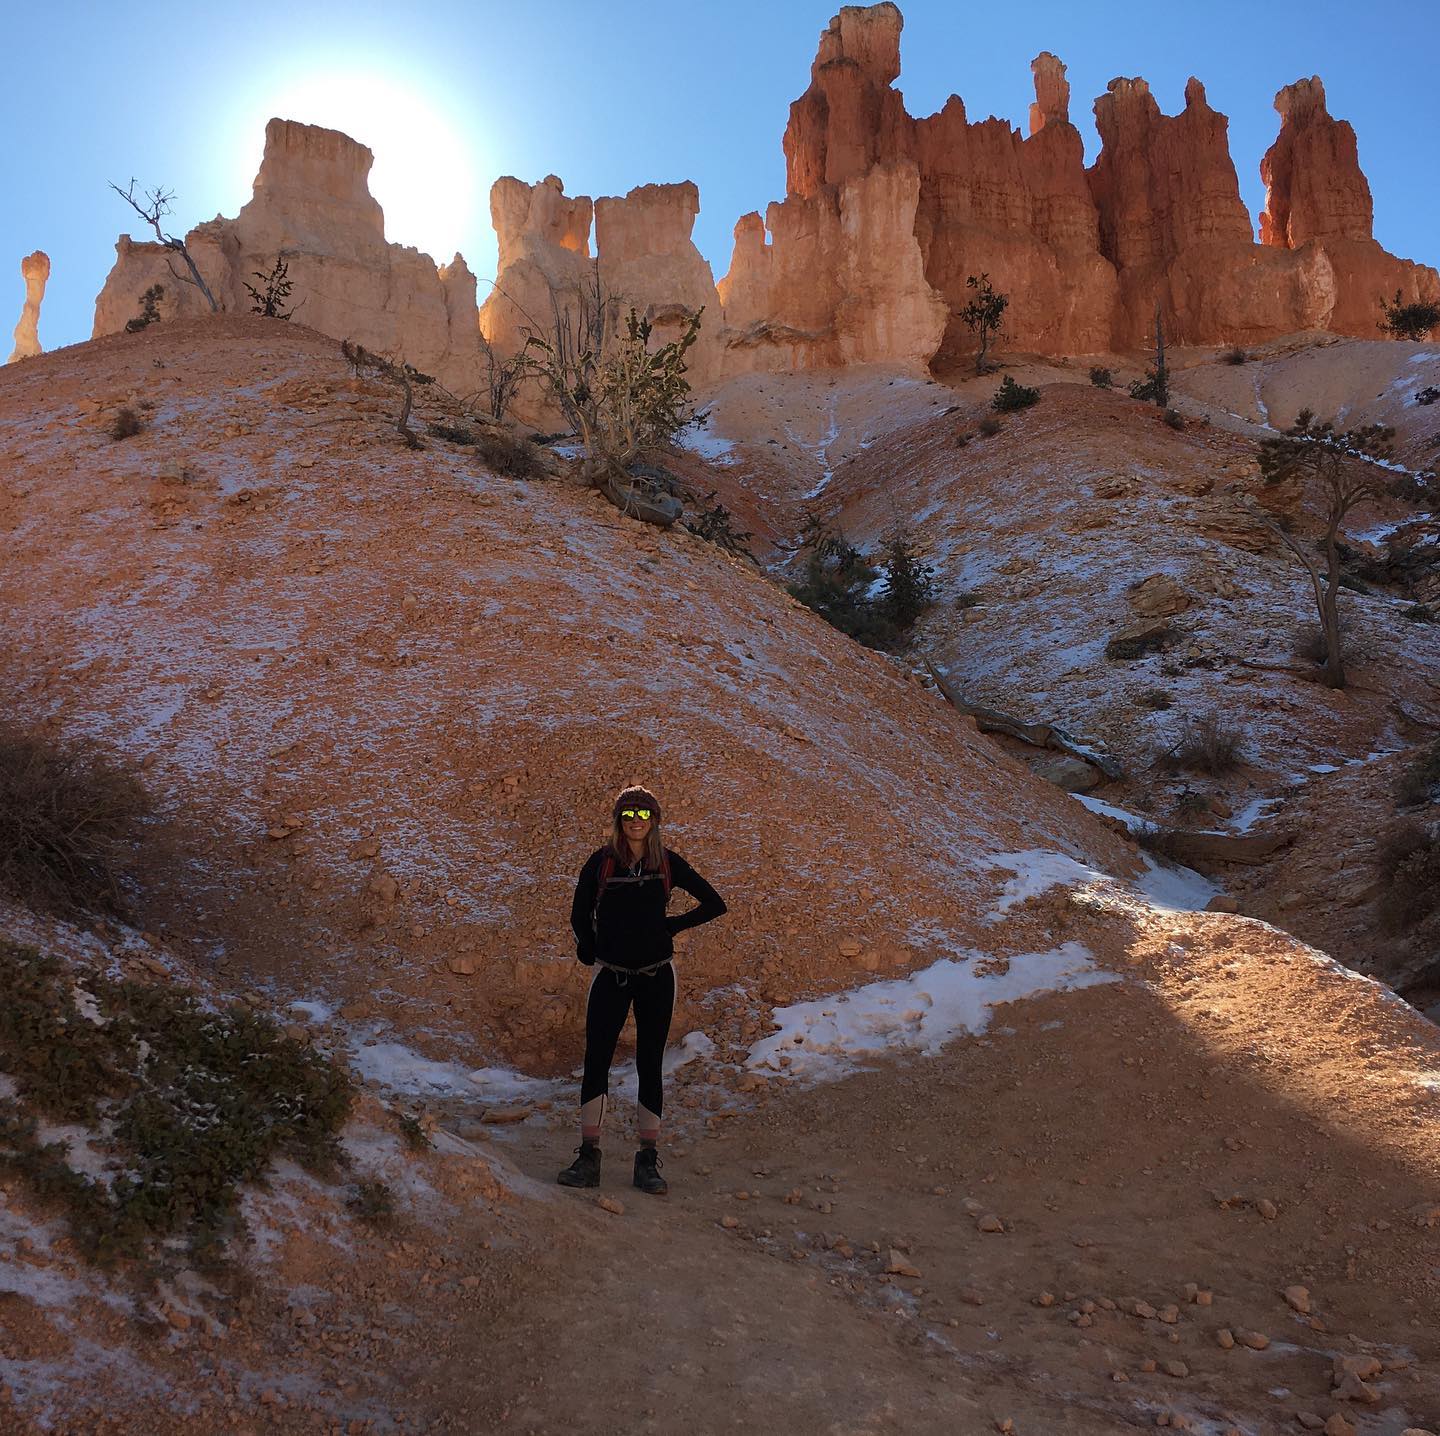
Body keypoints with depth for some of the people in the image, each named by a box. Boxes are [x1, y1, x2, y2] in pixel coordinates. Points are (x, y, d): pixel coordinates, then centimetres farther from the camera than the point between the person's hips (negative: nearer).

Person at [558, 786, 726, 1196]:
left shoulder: (668, 863, 0)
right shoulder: (600, 861, 0)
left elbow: (714, 904, 6)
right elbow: (580, 915, 10)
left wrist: (672, 926, 2)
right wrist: (590, 952, 7)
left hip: (656, 977, 0)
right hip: (611, 977, 0)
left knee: (650, 1066, 5)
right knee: (595, 1062, -3)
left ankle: (648, 1162, 11)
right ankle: (588, 1158, 4)